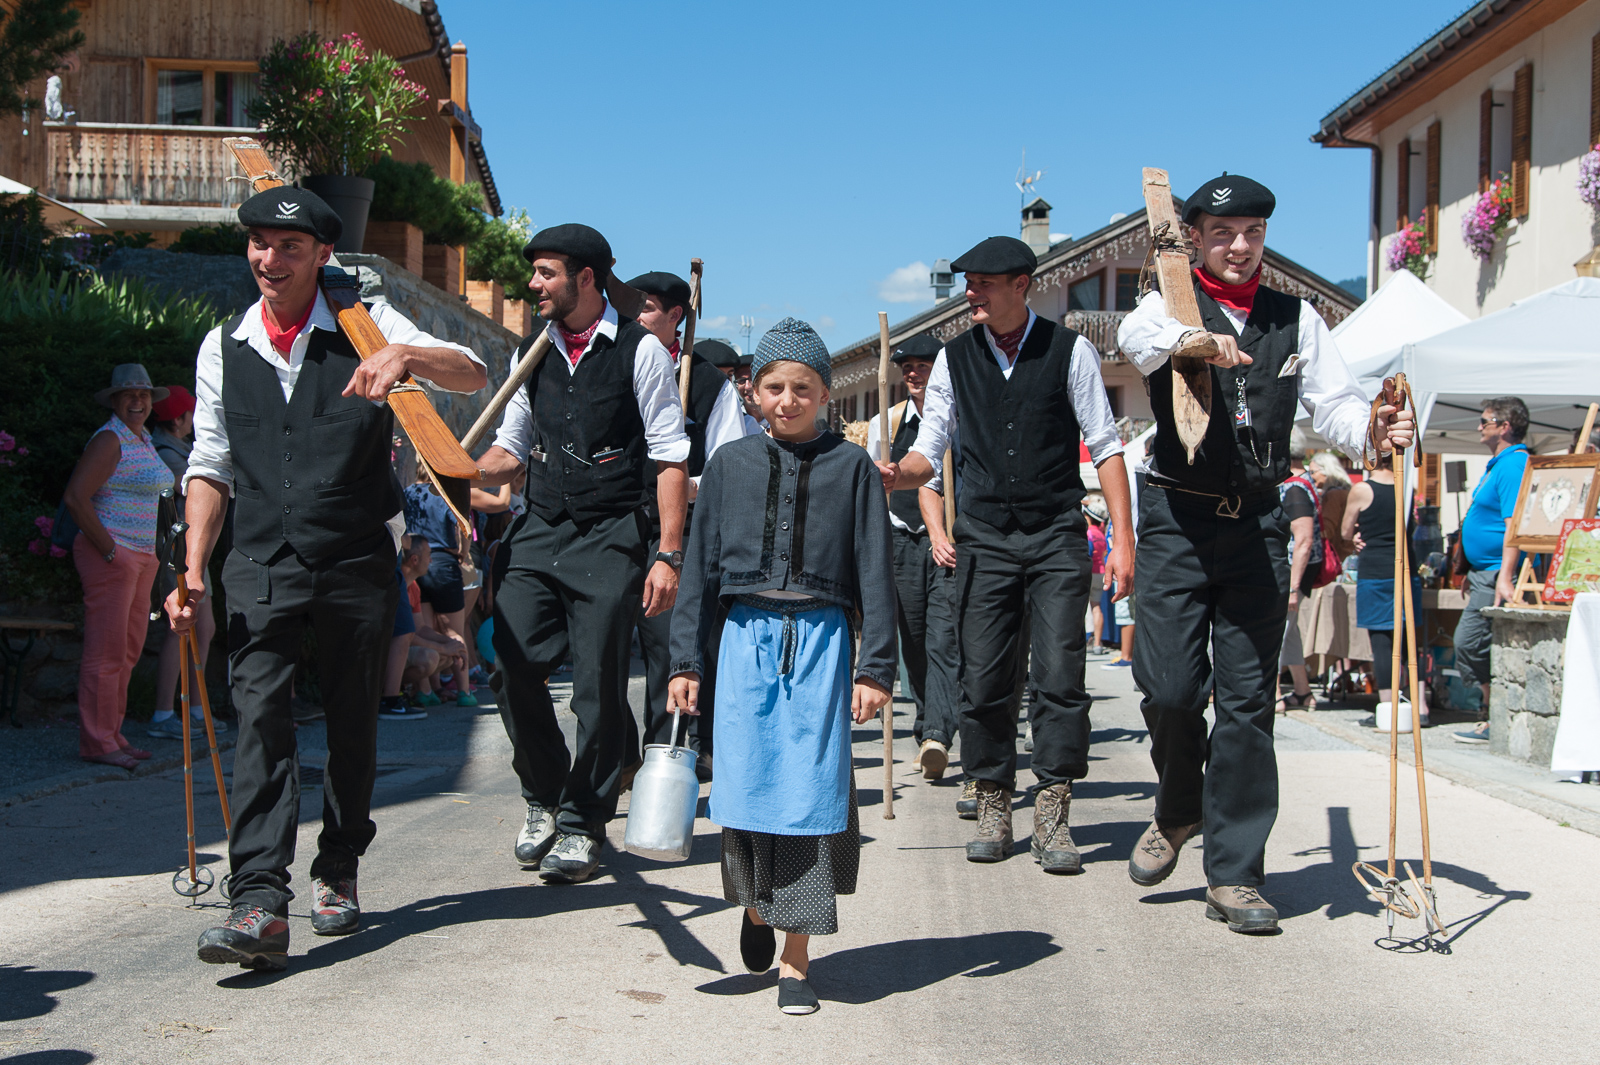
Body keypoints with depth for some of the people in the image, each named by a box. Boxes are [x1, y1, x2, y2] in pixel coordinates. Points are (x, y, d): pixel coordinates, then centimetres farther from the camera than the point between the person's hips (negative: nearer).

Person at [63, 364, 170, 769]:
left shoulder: (142, 439, 17)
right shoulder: (110, 440, -12)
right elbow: (75, 497, -20)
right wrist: (110, 550, -18)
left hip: (141, 557, 9)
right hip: (110, 556, -9)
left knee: (129, 650, 12)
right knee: (107, 652, -7)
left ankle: (112, 734, 19)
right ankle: (96, 742, -4)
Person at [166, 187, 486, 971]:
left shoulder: (365, 326, 0)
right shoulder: (223, 347, 8)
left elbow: (473, 374, -11)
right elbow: (211, 465, 9)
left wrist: (405, 355, -32)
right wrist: (193, 571, -3)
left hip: (358, 560, -1)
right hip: (261, 565, 1)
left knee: (353, 720, 9)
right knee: (260, 716, -13)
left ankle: (338, 872, 28)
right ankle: (260, 904, -18)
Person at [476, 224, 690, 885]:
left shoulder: (640, 351, -3)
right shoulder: (533, 352, 13)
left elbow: (671, 459, -5)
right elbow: (510, 452, 18)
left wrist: (669, 555, -11)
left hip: (611, 539, -4)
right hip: (539, 533, 5)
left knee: (598, 686, -1)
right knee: (512, 663, -6)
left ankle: (582, 824, 14)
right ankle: (544, 797, 18)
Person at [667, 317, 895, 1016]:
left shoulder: (850, 467, 5)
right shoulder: (730, 465, 9)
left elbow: (874, 573, 3)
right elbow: (701, 565, 11)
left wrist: (875, 667, -3)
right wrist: (686, 659, 6)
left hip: (821, 642, -1)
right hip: (747, 639, 2)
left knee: (810, 792, -3)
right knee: (746, 787, -1)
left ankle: (794, 960, 5)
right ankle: (755, 904, 29)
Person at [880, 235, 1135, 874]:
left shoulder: (1069, 351, 0)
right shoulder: (954, 358, 6)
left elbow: (1105, 446, 1)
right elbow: (929, 452, 7)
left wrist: (1124, 540, -5)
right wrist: (895, 475, -17)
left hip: (1057, 536, -2)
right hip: (984, 536, 2)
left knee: (1059, 675, -6)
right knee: (984, 678, 0)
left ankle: (1051, 818, 1)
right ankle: (993, 810, 13)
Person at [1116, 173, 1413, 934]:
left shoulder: (1296, 319, 13)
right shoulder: (1170, 305, 4)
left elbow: (1333, 406, 3)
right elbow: (1136, 337, -21)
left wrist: (1372, 429, -20)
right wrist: (1194, 338, -43)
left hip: (1258, 523, 2)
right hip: (1178, 519, -2)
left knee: (1248, 698, 2)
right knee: (1169, 686, -6)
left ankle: (1234, 875, 8)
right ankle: (1179, 810, 25)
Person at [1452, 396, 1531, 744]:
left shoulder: (1513, 465, -16)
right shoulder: (1499, 464, 18)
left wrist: (1505, 577, -31)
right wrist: (1472, 572, 26)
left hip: (1496, 574, -11)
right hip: (1484, 572, 11)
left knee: (1469, 644, -10)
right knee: (1468, 644, 12)